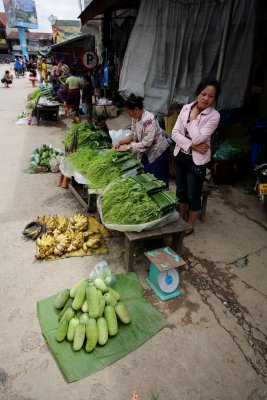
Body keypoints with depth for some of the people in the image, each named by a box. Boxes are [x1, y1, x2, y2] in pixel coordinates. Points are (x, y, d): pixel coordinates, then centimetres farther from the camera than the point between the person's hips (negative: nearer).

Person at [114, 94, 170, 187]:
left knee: (158, 180, 3)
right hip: (147, 151, 8)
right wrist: (120, 142, -4)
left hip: (158, 151, -8)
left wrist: (127, 147, -26)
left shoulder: (149, 119, -29)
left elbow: (146, 143, -31)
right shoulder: (135, 117, -3)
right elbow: (133, 135, 9)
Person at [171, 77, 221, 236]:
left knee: (193, 195, 8)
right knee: (181, 191, 19)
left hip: (197, 161, -5)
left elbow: (198, 139, -23)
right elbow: (175, 133, -7)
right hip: (180, 156, 5)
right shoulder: (186, 108, -1)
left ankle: (189, 227, 28)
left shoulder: (214, 116, -14)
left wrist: (193, 118, -15)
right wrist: (192, 145, -17)